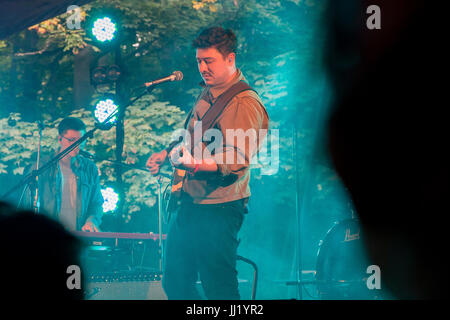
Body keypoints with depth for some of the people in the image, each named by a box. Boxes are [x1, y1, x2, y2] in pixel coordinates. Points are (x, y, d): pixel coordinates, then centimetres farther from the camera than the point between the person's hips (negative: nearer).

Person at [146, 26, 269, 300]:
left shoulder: (245, 103, -17)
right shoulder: (208, 92, 12)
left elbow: (238, 157, -27)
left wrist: (196, 164, -38)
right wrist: (167, 154, 15)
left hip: (219, 211, -10)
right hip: (190, 203, 10)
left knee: (220, 291, -6)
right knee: (175, 283, 16)